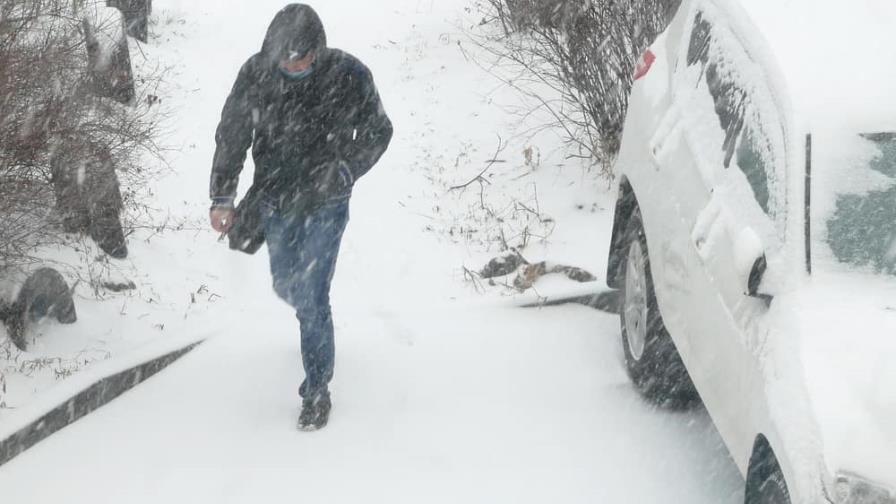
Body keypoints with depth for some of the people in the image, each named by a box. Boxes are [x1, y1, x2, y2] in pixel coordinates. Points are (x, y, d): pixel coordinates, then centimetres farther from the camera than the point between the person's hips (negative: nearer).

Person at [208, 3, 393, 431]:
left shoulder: (348, 76, -20)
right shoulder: (256, 73, -14)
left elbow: (377, 133, -6)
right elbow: (231, 136, -3)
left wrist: (342, 174, -17)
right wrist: (222, 198, -7)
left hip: (325, 205, -3)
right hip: (274, 202, 4)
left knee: (311, 299, -7)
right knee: (287, 287, 19)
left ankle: (317, 390, 9)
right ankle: (313, 313, 55)